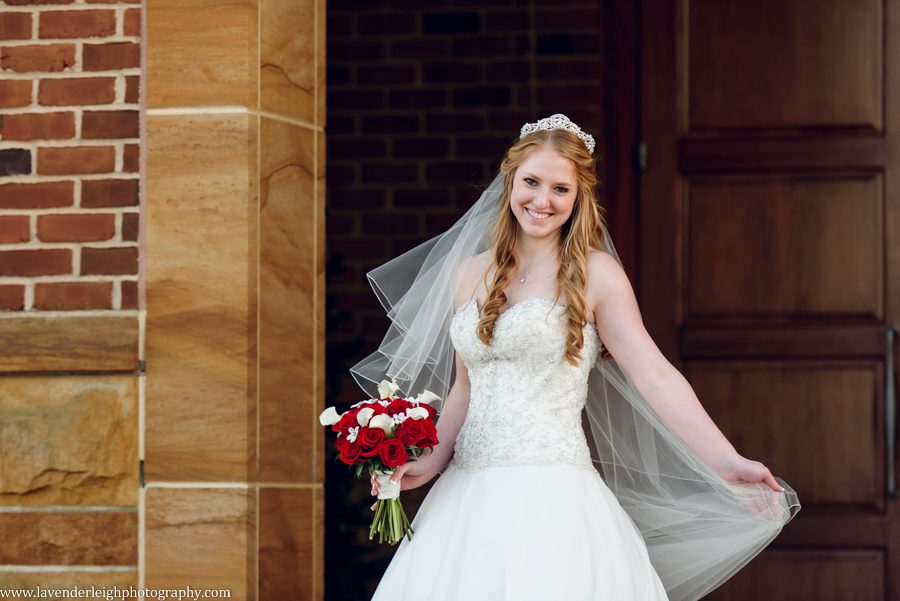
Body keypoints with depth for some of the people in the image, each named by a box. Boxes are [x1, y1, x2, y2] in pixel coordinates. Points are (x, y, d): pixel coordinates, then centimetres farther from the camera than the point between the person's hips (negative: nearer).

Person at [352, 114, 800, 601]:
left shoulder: (594, 273, -2)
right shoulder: (469, 274, 13)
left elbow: (655, 377, -9)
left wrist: (727, 463, -18)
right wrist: (430, 462, 5)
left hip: (550, 494, -5)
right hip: (466, 495, 5)